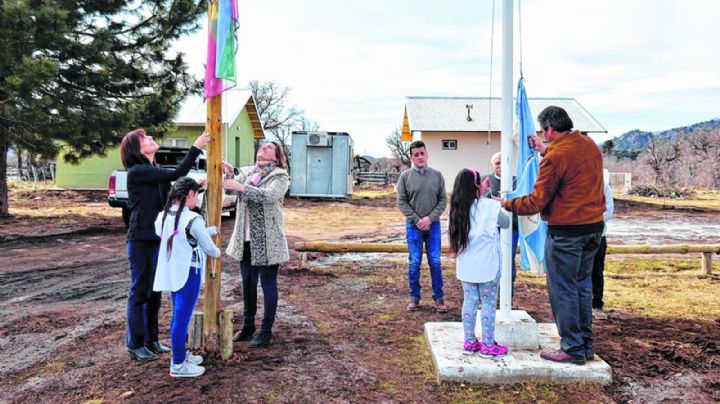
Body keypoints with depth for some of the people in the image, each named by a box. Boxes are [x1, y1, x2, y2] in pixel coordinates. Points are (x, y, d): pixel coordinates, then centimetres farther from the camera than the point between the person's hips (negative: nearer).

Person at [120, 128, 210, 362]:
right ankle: (135, 345, 15)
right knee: (140, 292, 2)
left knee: (155, 292, 15)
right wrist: (196, 147, -20)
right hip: (141, 241, -8)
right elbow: (175, 175, -23)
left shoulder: (155, 170, 12)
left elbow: (166, 200, 12)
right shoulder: (137, 172, -14)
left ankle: (151, 340, 27)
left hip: (157, 239, 8)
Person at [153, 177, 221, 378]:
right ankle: (178, 364, 11)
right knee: (182, 318, 1)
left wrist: (210, 230, 19)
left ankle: (180, 354, 34)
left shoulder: (162, 217, 3)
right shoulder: (193, 220, -19)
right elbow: (210, 249, -11)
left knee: (178, 316, 20)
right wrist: (217, 252, 11)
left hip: (170, 274, 8)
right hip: (188, 275, -8)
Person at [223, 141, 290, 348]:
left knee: (268, 284, 3)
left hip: (267, 240, -6)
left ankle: (266, 331, 13)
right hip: (247, 238, 6)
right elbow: (233, 187, -2)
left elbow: (270, 196, -23)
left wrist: (242, 187, -29)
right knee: (247, 284, 15)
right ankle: (248, 326, 29)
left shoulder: (280, 176, -6)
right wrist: (229, 176, -21)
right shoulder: (247, 172, 12)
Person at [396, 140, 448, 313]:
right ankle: (414, 297, 17)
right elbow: (402, 202, -2)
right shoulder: (405, 176, 0)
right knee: (414, 263, 5)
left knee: (435, 262, 4)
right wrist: (417, 220, -10)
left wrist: (429, 218, -11)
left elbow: (443, 200, 1)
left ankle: (439, 298, 15)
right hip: (413, 226, -1)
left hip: (433, 225, 1)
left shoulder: (437, 175, 3)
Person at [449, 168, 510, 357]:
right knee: (488, 303, 5)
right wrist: (500, 206, 16)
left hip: (466, 265, 5)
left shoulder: (458, 207, 0)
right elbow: (506, 223, 1)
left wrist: (480, 194, 17)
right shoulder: (489, 205, -13)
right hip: (487, 265, -5)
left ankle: (469, 342, 20)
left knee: (469, 301, 13)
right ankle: (488, 345, 14)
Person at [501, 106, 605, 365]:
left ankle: (573, 349, 9)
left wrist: (506, 204, -2)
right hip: (594, 227, 8)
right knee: (582, 287, 17)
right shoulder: (590, 145, 6)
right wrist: (545, 151, 28)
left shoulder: (556, 156, -18)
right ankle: (586, 345, 26)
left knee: (563, 290, 3)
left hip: (566, 233, -8)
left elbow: (536, 202, -15)